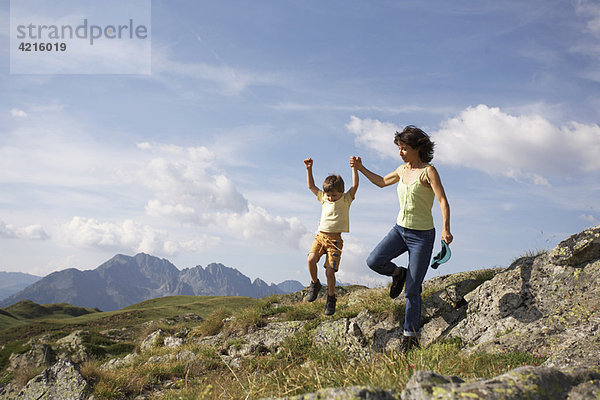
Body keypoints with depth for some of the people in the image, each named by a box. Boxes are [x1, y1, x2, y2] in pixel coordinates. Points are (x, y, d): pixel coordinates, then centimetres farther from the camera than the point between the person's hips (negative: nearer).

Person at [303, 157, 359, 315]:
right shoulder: (324, 198, 14)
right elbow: (311, 186, 18)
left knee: (330, 271, -8)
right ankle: (314, 283, 6)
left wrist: (354, 167, -11)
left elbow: (355, 185, -8)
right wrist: (309, 169, 11)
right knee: (311, 259, -21)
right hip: (320, 236, 4)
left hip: (335, 239, -3)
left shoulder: (346, 200, 4)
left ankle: (331, 298, 13)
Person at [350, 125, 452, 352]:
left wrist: (446, 228, -36)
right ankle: (398, 274, 13)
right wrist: (360, 168, 15)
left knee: (412, 291, -2)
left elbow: (443, 202, -22)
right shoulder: (403, 170, 7)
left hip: (422, 235, -6)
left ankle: (410, 335, 15)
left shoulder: (428, 171, -13)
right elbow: (381, 182, 25)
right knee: (374, 261, -19)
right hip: (400, 230, 6)